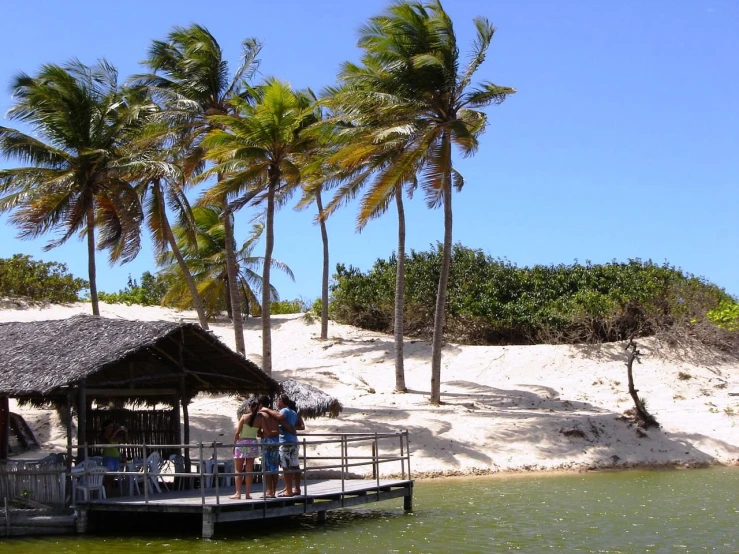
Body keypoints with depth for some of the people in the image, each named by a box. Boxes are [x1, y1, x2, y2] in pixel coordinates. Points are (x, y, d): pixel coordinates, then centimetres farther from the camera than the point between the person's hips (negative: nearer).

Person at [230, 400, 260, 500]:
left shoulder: (244, 416, -7)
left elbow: (237, 432, -8)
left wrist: (234, 444, 1)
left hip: (242, 443, -3)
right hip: (253, 443, 3)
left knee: (238, 470, 4)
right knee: (249, 470, 7)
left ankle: (238, 493, -1)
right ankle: (248, 493, 7)